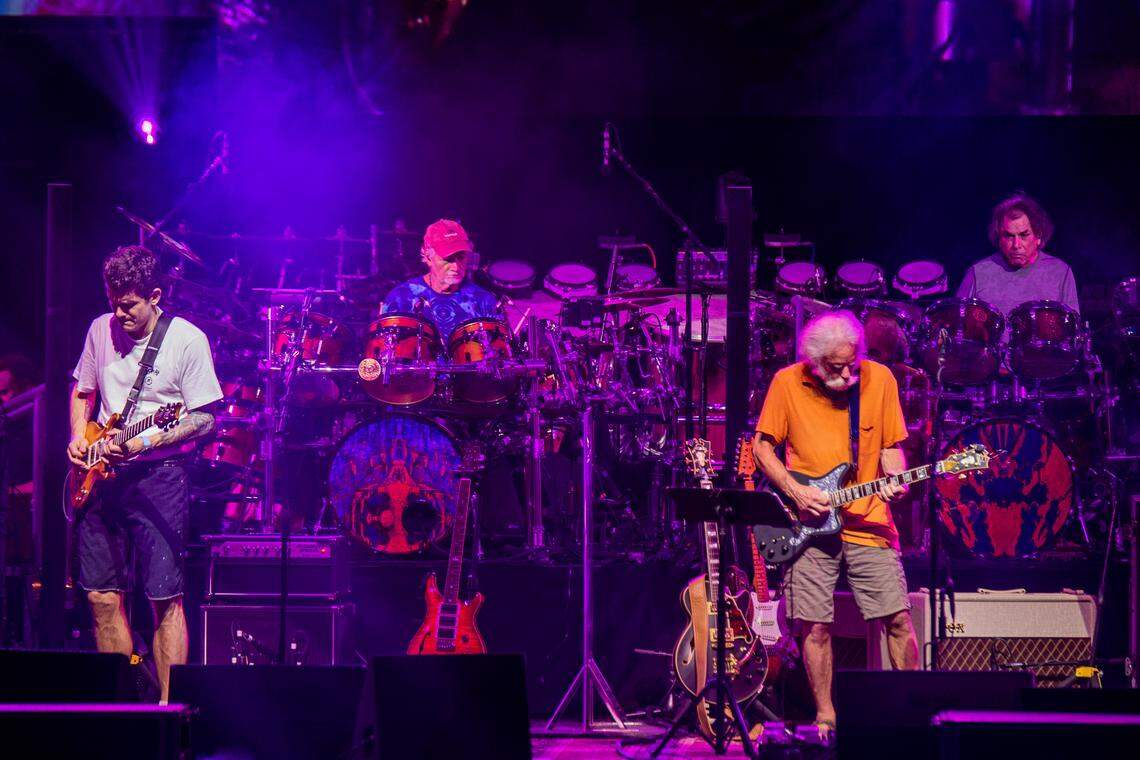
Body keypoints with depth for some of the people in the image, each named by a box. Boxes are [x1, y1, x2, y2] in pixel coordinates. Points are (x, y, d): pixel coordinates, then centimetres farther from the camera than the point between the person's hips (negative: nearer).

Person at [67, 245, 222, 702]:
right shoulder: (101, 330, 8)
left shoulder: (186, 340, -7)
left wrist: (144, 443, -20)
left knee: (164, 597, -9)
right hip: (102, 476, 5)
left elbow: (203, 419, -8)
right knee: (101, 595, 6)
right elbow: (82, 392, 23)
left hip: (158, 474, -5)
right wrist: (78, 438, 4)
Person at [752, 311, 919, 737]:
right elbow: (762, 445, 4)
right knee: (814, 625, -2)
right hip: (810, 525, -1)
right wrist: (795, 492, -9)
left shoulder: (879, 379, 0)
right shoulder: (787, 383, -3)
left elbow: (890, 445, 8)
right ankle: (825, 717, 10)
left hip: (868, 521, 1)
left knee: (897, 618, -4)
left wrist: (894, 480, -13)